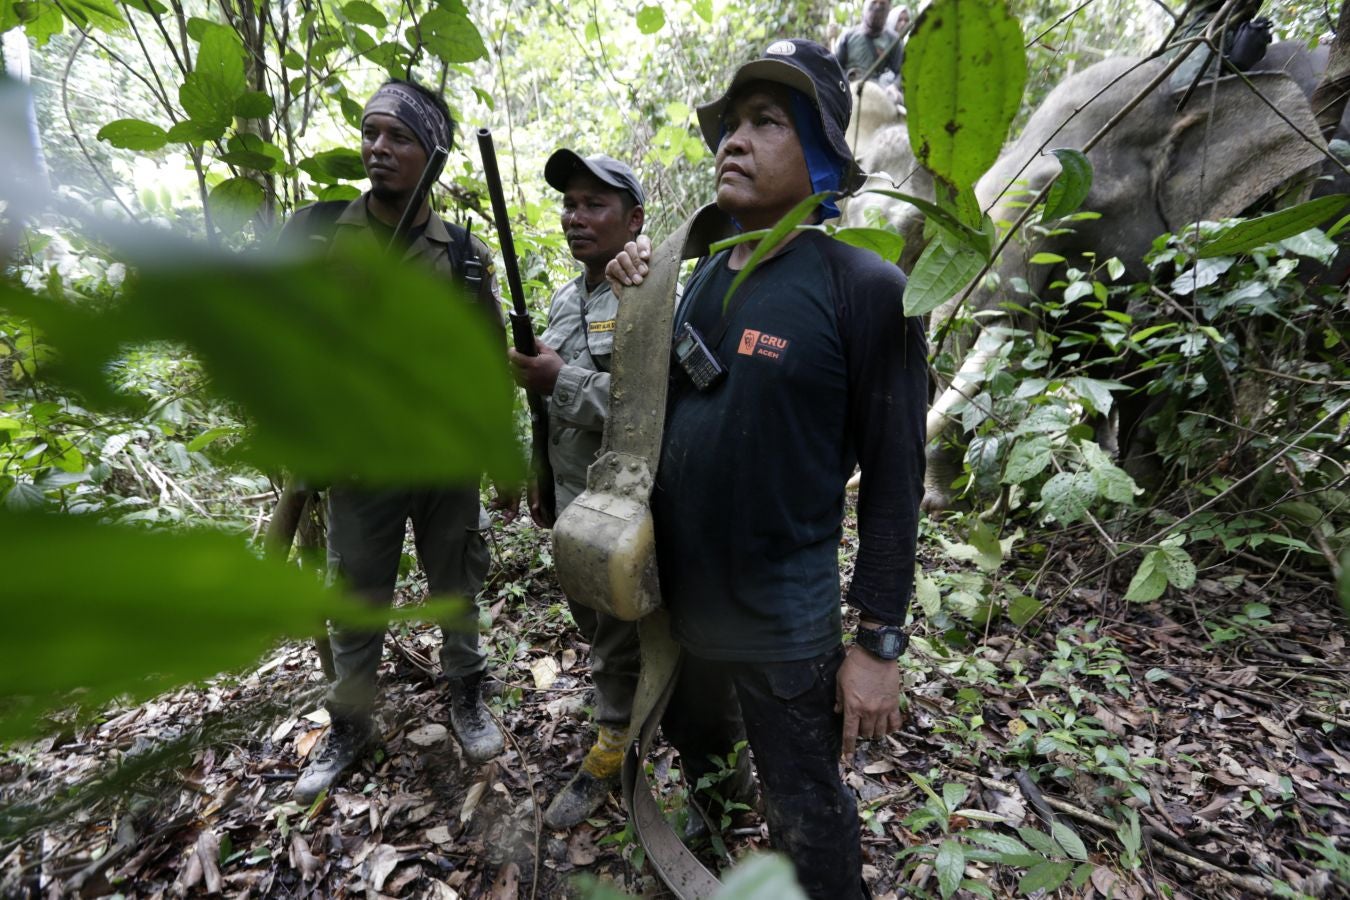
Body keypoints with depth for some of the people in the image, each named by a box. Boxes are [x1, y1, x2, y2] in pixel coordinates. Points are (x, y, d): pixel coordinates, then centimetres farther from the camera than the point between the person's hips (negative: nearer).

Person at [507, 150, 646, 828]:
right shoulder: (565, 300, 12)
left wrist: (562, 380, -26)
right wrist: (539, 478, 19)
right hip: (571, 504, 9)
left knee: (621, 638, 9)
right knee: (592, 624, 23)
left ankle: (613, 748, 31)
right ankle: (627, 717, 46)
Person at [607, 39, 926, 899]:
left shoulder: (866, 289, -16)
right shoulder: (702, 278, 3)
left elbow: (894, 478, -14)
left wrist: (879, 640, -14)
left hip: (782, 617, -7)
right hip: (674, 595, 7)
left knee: (807, 816, 14)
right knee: (694, 735, 32)